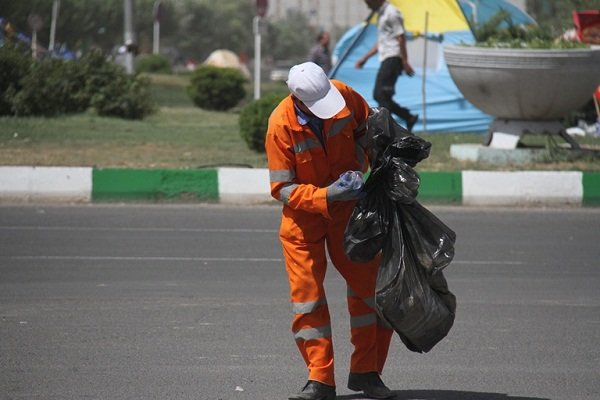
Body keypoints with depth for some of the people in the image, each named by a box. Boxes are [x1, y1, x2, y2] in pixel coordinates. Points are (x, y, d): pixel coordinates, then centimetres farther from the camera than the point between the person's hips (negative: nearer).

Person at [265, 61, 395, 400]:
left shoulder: (345, 96, -17)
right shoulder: (281, 125, -25)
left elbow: (367, 129, 5)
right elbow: (282, 189, -20)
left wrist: (358, 168, -12)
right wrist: (326, 195, -33)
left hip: (347, 206, 3)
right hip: (303, 212, -3)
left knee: (370, 282, 1)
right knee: (307, 292, -4)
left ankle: (366, 372, 12)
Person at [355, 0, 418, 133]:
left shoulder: (392, 13, -9)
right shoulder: (381, 15, 22)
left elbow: (401, 38, -15)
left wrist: (405, 62, -19)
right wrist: (364, 58, 26)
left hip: (393, 58, -10)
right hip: (386, 59, 10)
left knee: (382, 95, -14)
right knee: (378, 95, 6)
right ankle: (409, 118, 10)